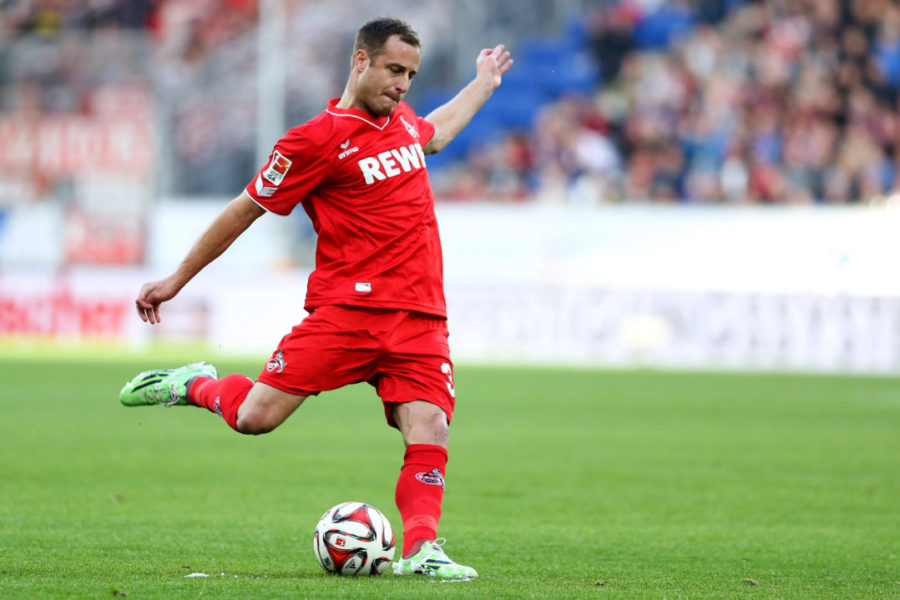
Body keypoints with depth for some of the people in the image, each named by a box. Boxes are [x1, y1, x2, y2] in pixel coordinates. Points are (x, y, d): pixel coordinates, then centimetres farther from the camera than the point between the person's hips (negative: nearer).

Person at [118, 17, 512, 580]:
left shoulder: (401, 119, 16)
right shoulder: (318, 139, -6)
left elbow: (434, 133, 45)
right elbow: (247, 209, 1)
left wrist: (483, 84, 52)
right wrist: (177, 278, 7)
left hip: (419, 317, 5)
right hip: (345, 309, -5)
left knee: (431, 428, -15)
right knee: (255, 416, -12)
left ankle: (421, 547, -14)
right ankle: (197, 386, 18)